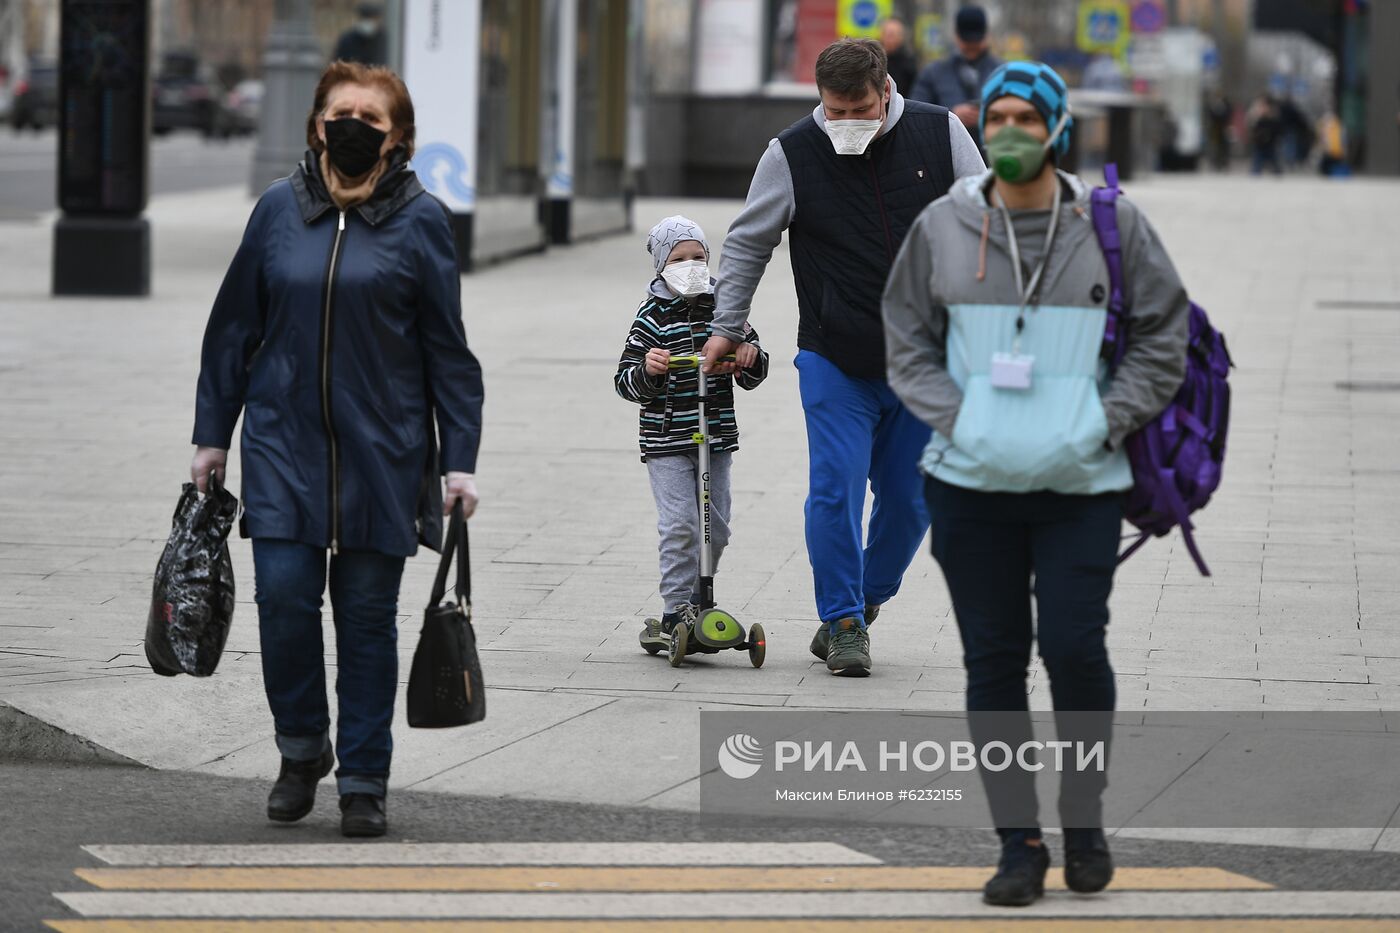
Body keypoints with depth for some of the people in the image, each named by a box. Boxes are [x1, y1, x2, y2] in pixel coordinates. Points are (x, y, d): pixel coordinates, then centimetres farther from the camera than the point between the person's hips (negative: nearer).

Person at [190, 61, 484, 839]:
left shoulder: (421, 220, -2)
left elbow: (449, 349, 1)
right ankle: (302, 748, 16)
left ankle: (364, 779, 14)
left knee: (368, 614, 4)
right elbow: (235, 328, 11)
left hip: (383, 452, -1)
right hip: (284, 443, 1)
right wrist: (213, 436, 10)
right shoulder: (280, 210, 4)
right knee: (284, 595, -6)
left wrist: (460, 460, -3)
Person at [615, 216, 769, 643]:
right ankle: (675, 612, -6)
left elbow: (753, 375, 12)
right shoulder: (653, 316, -4)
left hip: (716, 436, 4)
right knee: (680, 524, -11)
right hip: (666, 441, -4)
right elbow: (625, 381, -7)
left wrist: (749, 356, -10)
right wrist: (647, 370, -28)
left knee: (715, 527, 8)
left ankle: (696, 602, 25)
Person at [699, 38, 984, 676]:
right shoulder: (791, 155, -5)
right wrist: (727, 329, 8)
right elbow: (747, 244, 8)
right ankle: (843, 622, 4)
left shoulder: (940, 135, -2)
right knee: (835, 490, -9)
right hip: (834, 361, -1)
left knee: (910, 497, 5)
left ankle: (865, 600, 26)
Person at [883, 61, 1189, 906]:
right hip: (971, 482, 2)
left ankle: (1085, 815, 13)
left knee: (1075, 647, -11)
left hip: (1081, 484, -2)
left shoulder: (1112, 225, 2)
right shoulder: (943, 228, 5)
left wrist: (1107, 422, -6)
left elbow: (1165, 335, 5)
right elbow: (908, 338, 11)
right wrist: (955, 417, -4)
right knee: (993, 661, 3)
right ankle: (1020, 844, 12)